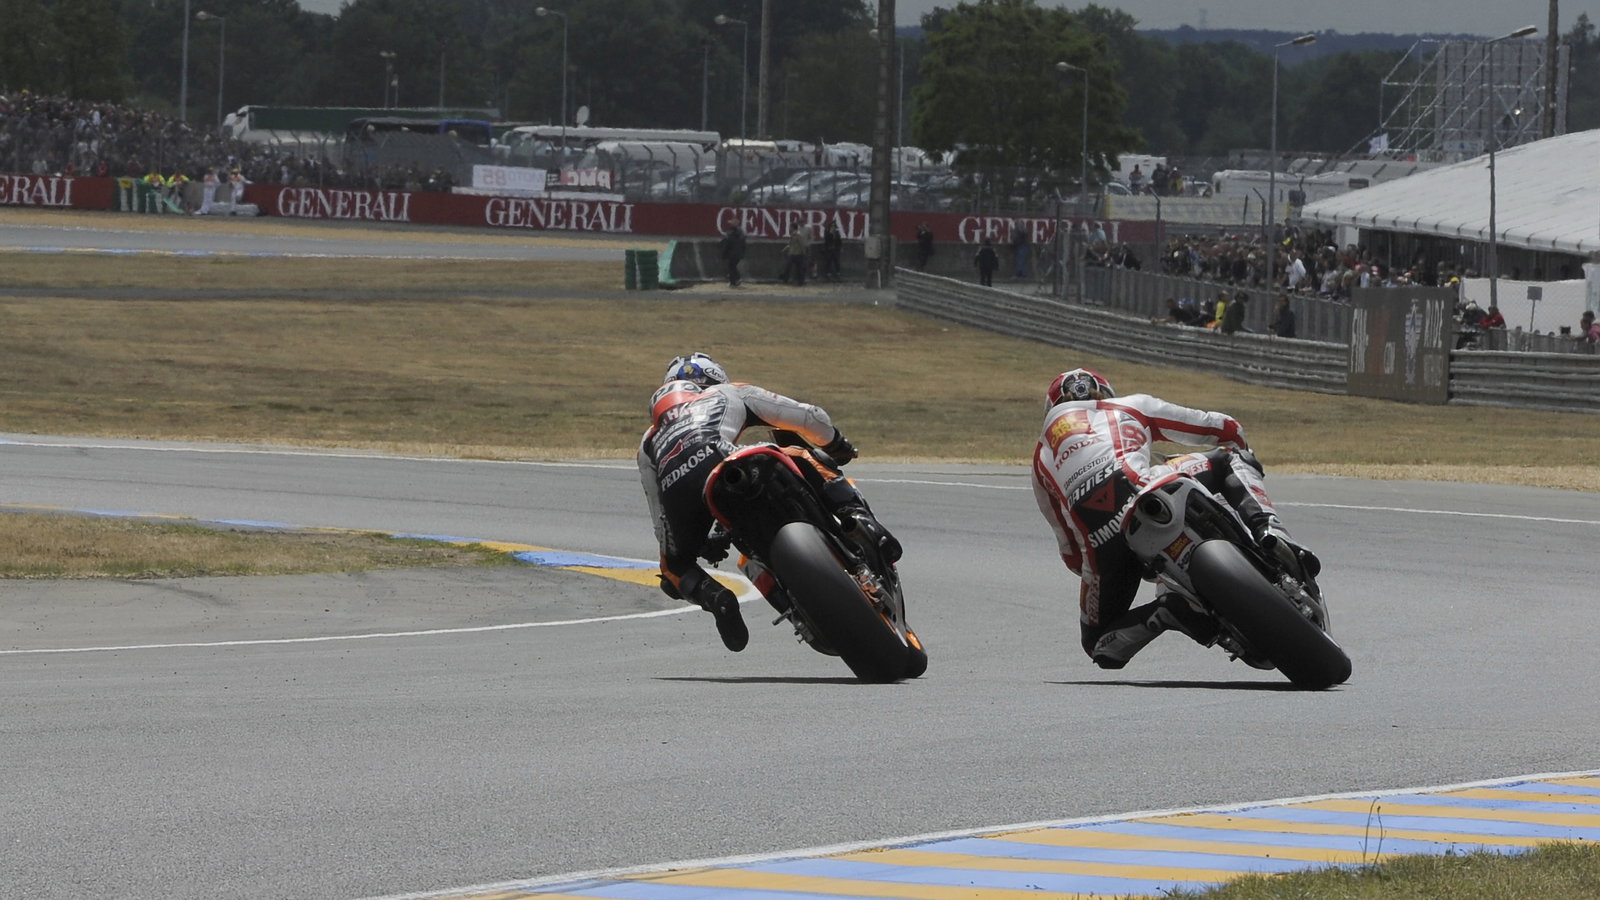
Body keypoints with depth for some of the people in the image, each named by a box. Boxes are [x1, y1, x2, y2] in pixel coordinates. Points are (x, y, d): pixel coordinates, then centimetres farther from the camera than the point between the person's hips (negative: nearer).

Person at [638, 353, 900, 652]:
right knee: (802, 460, 21)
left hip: (674, 490, 2)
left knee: (675, 568, 25)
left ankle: (713, 596, -9)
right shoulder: (729, 394, 34)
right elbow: (810, 418, 30)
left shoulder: (649, 441, 40)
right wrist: (836, 443, 50)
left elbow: (661, 518, 34)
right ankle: (859, 517, -3)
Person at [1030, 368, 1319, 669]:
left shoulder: (1042, 456, 37)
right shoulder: (1132, 406, 33)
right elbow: (1227, 429, 35)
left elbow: (1070, 551, 35)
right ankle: (1269, 530, -4)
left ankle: (1163, 613, -10)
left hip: (1097, 542, 1)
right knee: (1231, 457, 24)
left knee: (1100, 646, 20)